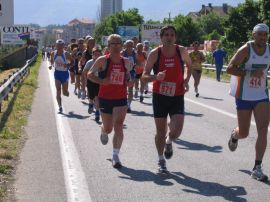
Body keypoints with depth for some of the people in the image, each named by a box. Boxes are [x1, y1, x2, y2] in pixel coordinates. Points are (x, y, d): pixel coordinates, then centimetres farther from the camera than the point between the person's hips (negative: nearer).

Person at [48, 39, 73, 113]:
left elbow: (72, 62, -6)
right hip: (57, 73, 2)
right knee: (58, 91, -8)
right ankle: (60, 106, -4)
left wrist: (67, 65, -26)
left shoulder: (66, 54, -13)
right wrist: (51, 65, -8)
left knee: (65, 92, 4)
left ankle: (66, 92, 43)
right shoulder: (53, 53, -3)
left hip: (65, 73, -2)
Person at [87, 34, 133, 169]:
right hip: (105, 98, -2)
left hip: (121, 99, 2)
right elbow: (90, 74, -2)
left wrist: (129, 81, -6)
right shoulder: (103, 60, -8)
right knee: (108, 128, 10)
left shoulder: (126, 62, 2)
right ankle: (103, 132, 50)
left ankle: (115, 156, -2)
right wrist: (101, 81, -19)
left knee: (118, 127, -11)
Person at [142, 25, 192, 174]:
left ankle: (168, 142, 24)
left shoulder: (181, 51, -4)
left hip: (177, 96, 1)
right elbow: (144, 76, -7)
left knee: (177, 130, -13)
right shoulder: (155, 53, -8)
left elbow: (189, 65, 18)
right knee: (160, 131, 6)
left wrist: (187, 79, 2)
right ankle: (161, 161, 26)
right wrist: (156, 77, -27)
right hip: (160, 96, -1)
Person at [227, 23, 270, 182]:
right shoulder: (246, 49, -12)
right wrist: (251, 73, -27)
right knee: (244, 133, 7)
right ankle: (235, 135, 46)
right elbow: (230, 69, -19)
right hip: (244, 96, -3)